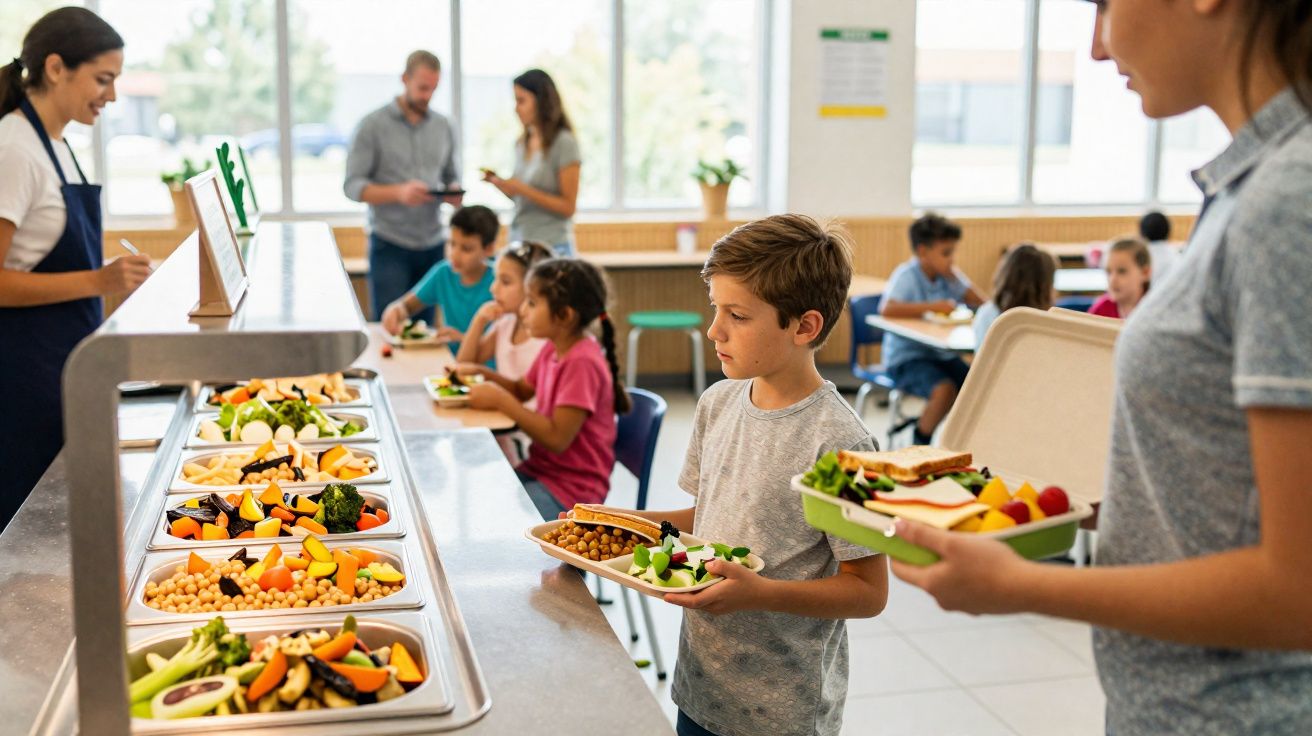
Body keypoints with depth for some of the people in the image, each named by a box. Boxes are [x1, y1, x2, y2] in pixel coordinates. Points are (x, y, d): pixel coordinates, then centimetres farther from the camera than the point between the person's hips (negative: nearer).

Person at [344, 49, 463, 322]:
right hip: (390, 245, -3)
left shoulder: (444, 127, 11)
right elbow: (352, 186, -6)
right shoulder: (372, 126, -2)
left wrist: (454, 193, -7)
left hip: (433, 245, 4)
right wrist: (398, 192, -21)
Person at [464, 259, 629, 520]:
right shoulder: (554, 349, 5)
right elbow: (522, 391, 22)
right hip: (540, 469, 9)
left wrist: (499, 400, -20)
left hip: (571, 488, -9)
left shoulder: (582, 362, -23)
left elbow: (557, 438, -25)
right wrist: (483, 374, 3)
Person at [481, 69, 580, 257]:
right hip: (519, 243, 5)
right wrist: (499, 183, -2)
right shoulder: (522, 144, 9)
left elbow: (568, 207, -10)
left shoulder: (564, 143, -8)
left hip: (552, 246, -5)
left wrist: (523, 189, -18)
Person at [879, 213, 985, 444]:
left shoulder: (950, 275, 8)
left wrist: (955, 279, -10)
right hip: (906, 357, -6)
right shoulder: (906, 275, -11)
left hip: (942, 354, 7)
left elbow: (981, 303, 3)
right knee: (945, 389, -31)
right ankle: (919, 443, -7)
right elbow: (886, 309, -28)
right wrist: (932, 306, -28)